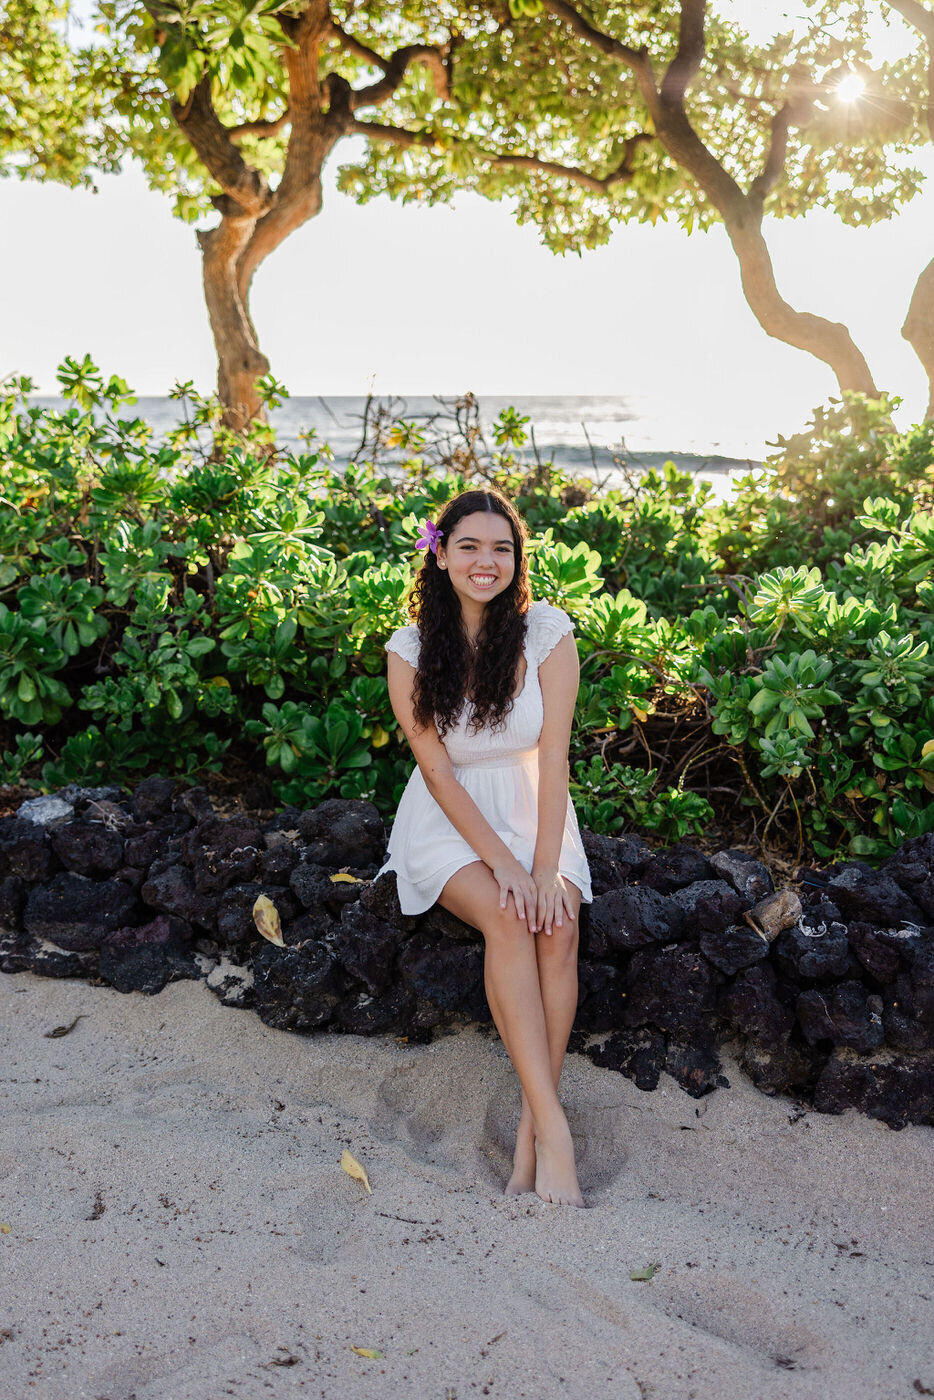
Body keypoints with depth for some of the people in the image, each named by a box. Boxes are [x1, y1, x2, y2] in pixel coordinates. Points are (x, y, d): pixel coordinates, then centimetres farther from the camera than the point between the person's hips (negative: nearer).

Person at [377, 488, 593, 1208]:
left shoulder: (547, 630, -7)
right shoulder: (410, 649, -8)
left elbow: (553, 755, -11)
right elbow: (437, 769, -11)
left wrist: (546, 865, -21)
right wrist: (501, 860, -21)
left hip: (533, 810, 1)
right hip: (449, 823, -1)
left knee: (558, 926, -26)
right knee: (506, 918, -29)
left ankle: (530, 1131, -18)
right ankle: (554, 1130, -27)